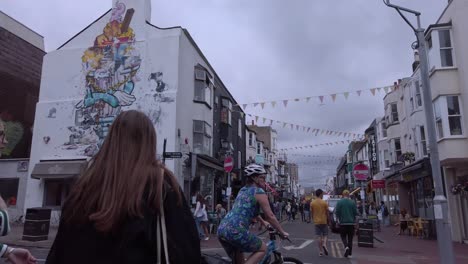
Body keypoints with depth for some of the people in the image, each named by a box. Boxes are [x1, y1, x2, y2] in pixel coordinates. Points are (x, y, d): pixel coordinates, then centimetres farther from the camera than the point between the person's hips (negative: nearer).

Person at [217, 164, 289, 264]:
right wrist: (282, 232, 11)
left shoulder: (243, 190, 23)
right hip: (235, 230, -8)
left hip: (222, 229, 9)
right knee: (262, 249, 13)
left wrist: (263, 222, 46)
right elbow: (270, 216, -1)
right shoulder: (259, 192, -1)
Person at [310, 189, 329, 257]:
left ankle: (320, 251, 6)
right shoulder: (324, 203, -7)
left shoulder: (312, 203, -1)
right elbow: (327, 213, -3)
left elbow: (312, 213, 4)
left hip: (316, 222, 2)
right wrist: (328, 221, 9)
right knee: (325, 235, 12)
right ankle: (324, 244, -15)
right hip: (324, 221, -2)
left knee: (319, 237, 6)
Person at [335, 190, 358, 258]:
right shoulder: (352, 202, -2)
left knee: (343, 236, 10)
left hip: (342, 222, -1)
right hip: (351, 222, 2)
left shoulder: (339, 202, -6)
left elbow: (336, 212, -7)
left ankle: (346, 247, -17)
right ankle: (349, 253, 11)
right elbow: (356, 213, -2)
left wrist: (339, 219, 9)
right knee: (350, 238, 10)